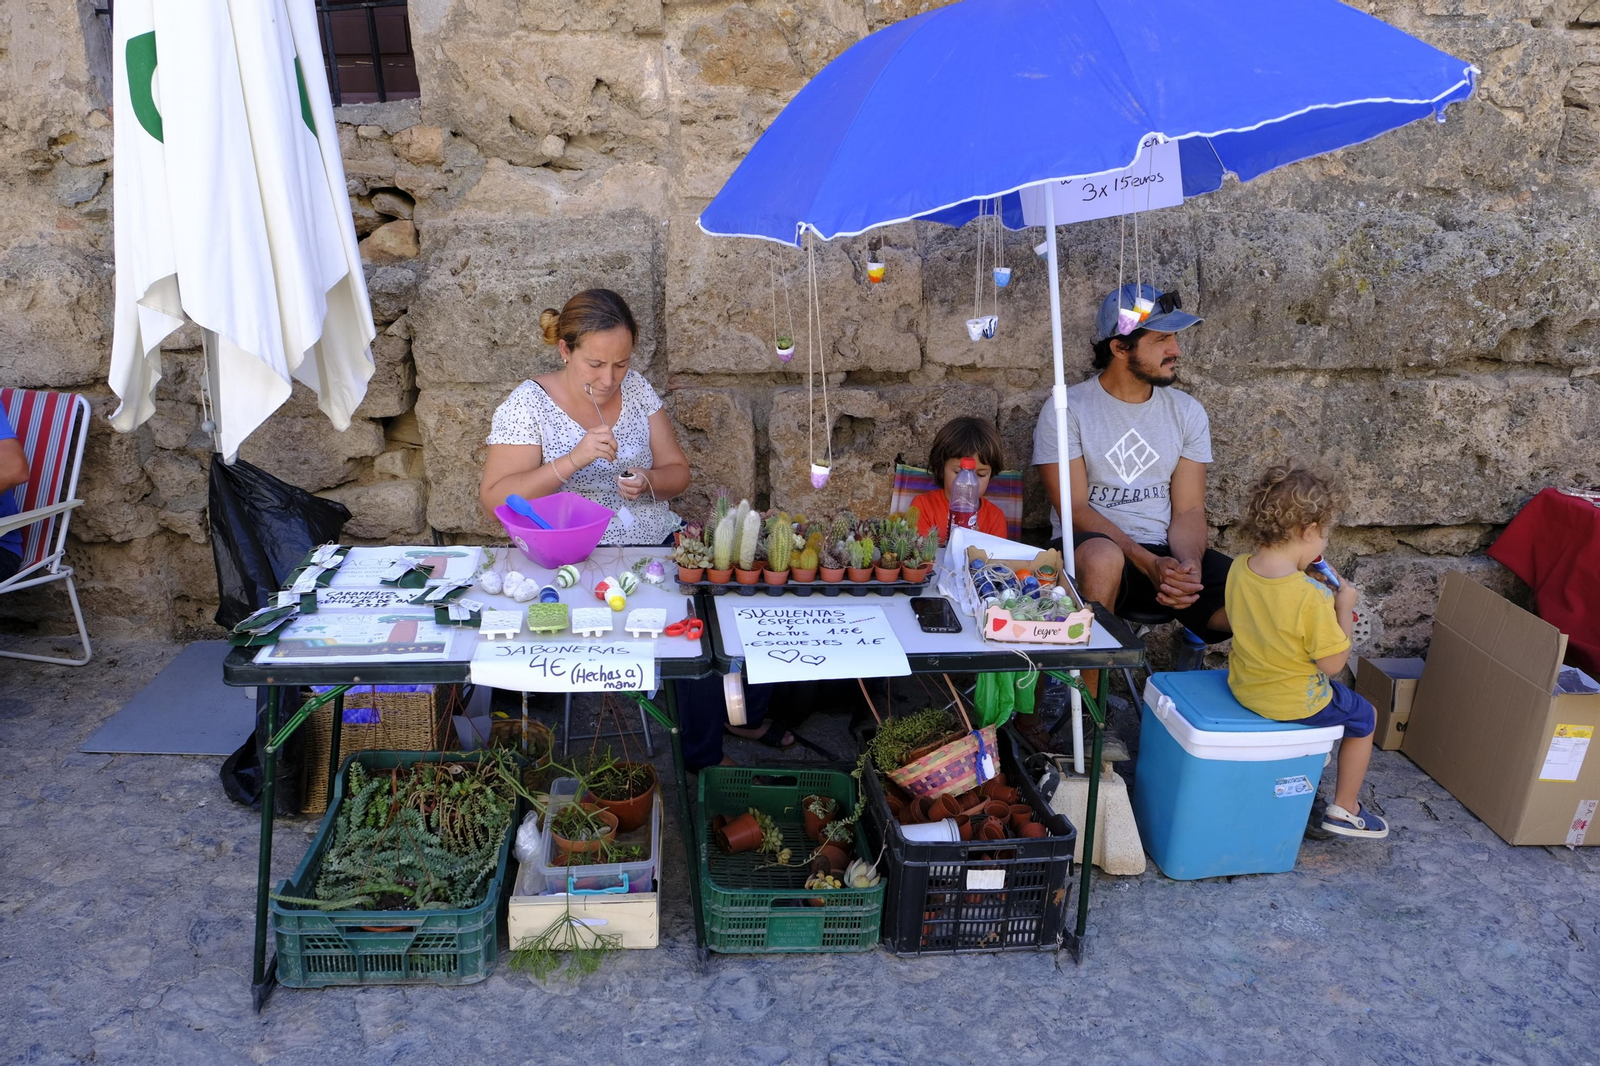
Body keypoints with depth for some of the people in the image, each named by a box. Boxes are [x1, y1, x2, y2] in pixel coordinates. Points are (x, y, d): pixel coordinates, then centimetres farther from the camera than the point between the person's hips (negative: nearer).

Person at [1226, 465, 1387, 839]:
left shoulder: (1238, 568, -11)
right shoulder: (1312, 597, -31)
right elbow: (1332, 663, -21)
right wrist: (1344, 608, -12)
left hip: (1243, 685, 7)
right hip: (1294, 703, -7)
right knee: (1364, 717, 22)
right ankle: (1344, 809, 32)